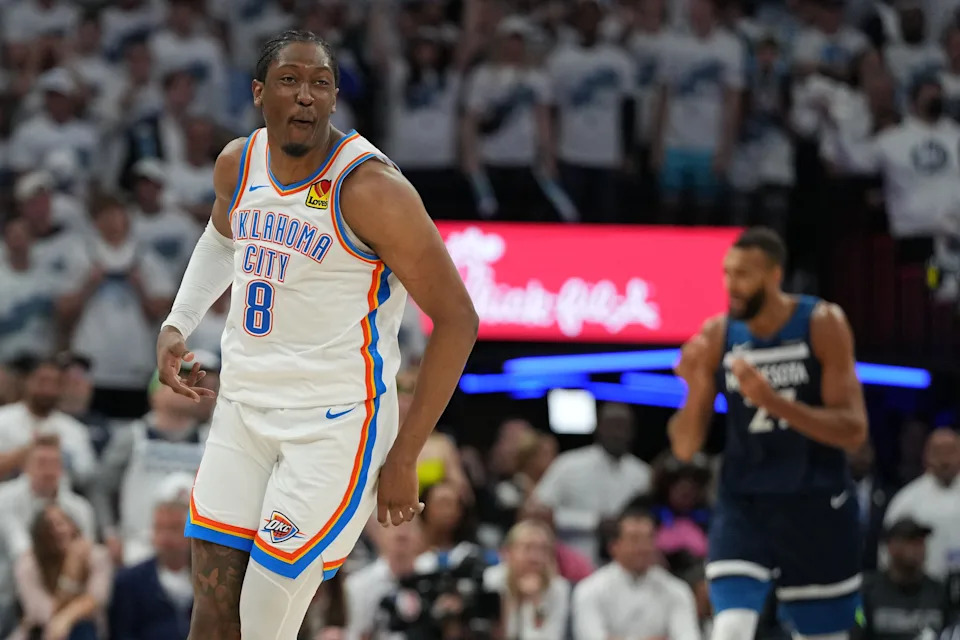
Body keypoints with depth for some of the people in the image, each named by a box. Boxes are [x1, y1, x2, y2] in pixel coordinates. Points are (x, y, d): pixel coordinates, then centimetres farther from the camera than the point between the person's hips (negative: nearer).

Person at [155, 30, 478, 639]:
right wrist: (177, 325, 14)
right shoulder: (238, 164, 3)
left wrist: (404, 457, -14)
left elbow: (457, 319, -14)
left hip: (336, 424, -6)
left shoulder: (371, 188, -18)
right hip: (243, 407, 6)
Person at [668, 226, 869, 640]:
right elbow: (685, 448, 0)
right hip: (744, 504, 1)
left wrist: (773, 401, -28)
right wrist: (695, 386, -20)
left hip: (817, 505, -1)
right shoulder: (716, 336, -3)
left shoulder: (822, 325, -9)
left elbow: (853, 431, -16)